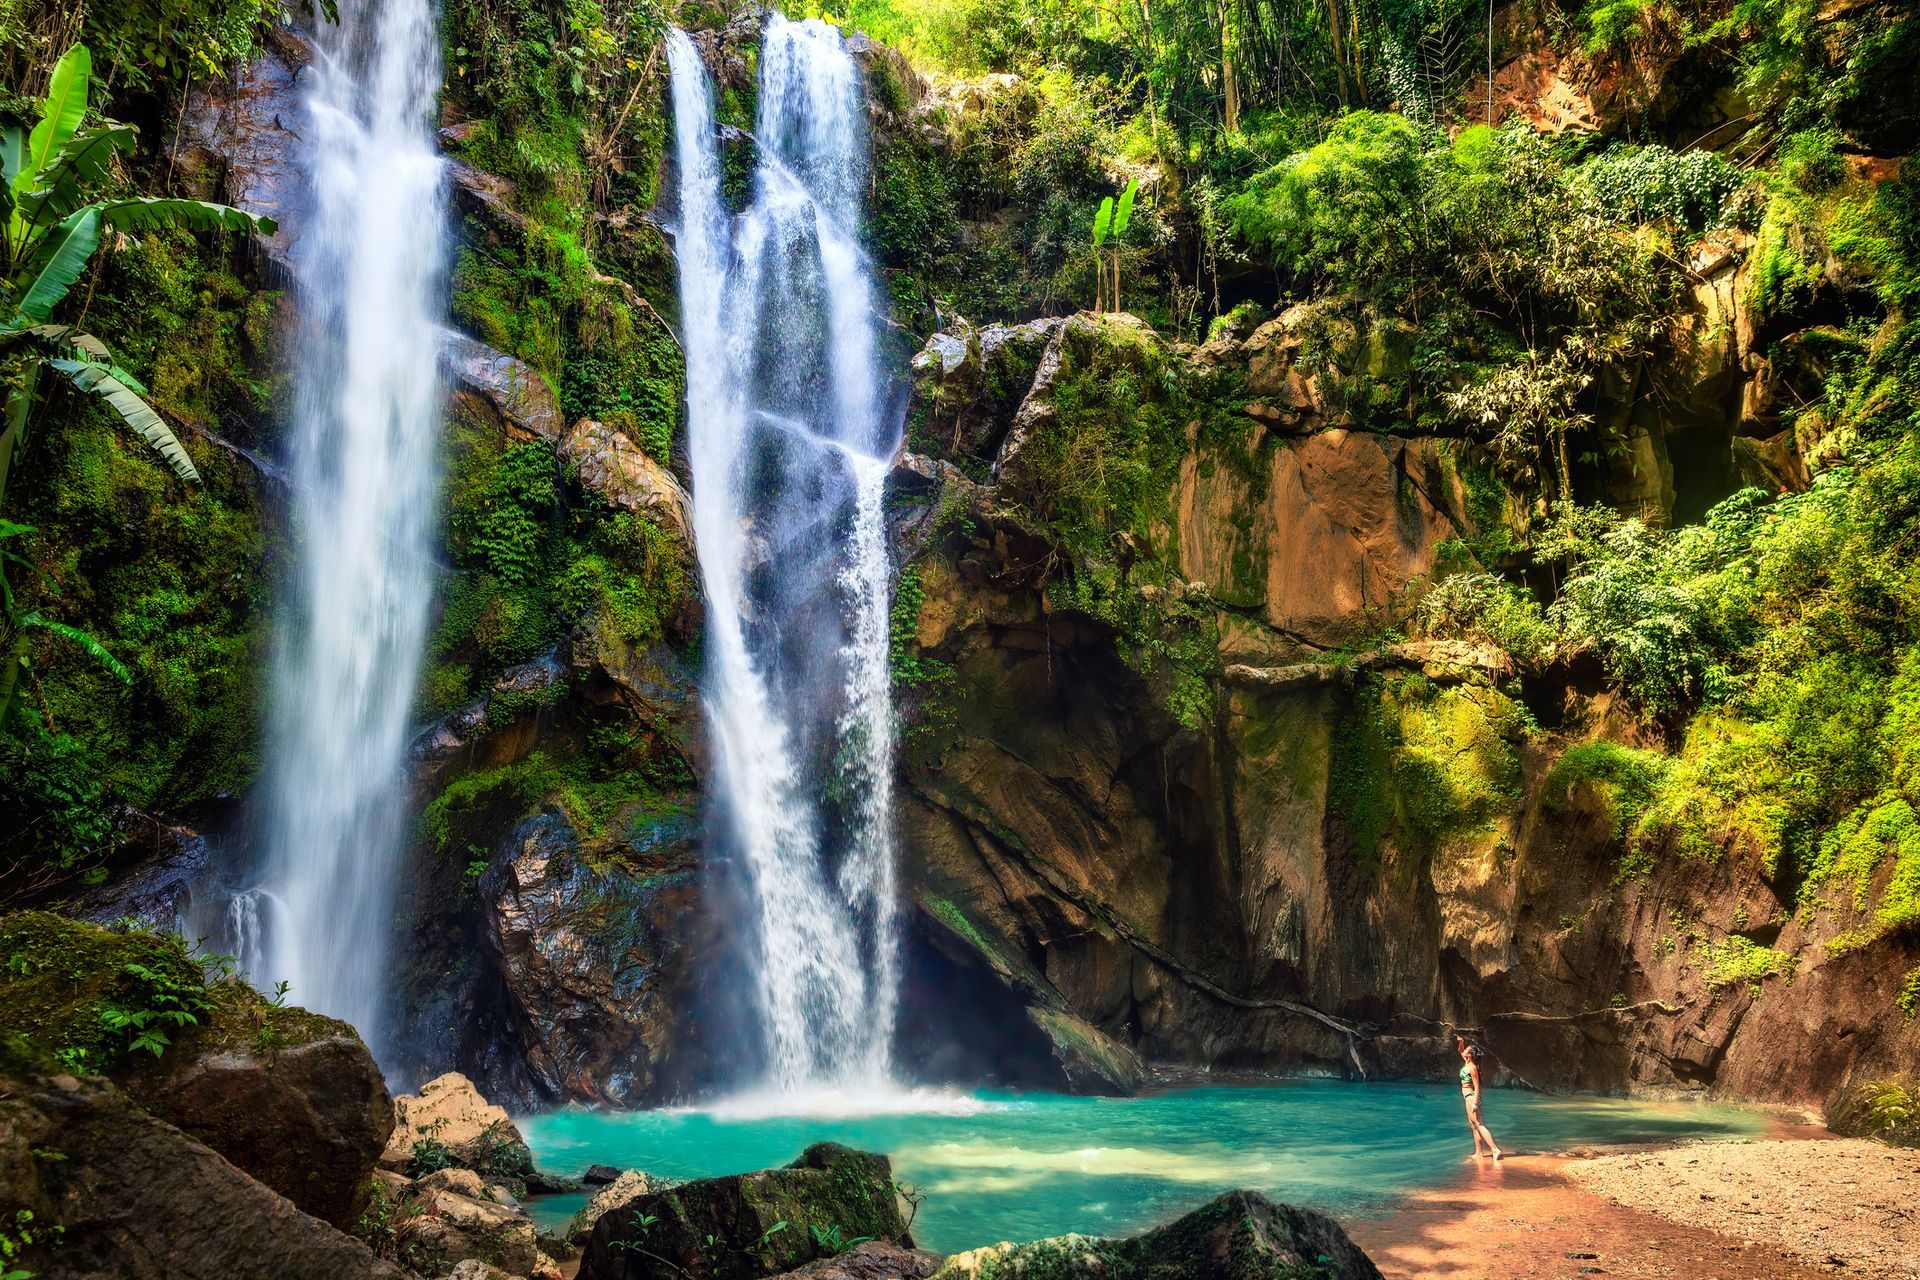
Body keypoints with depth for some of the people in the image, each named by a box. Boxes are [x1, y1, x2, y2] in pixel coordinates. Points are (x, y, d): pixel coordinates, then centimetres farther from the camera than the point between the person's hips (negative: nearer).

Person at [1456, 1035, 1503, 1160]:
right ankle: (1479, 1152, 13)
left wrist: (1475, 1103, -22)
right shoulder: (1466, 1063, 6)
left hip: (1471, 1097, -10)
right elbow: (1460, 1051, 24)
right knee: (1474, 1126, 10)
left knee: (1478, 1125, -12)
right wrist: (1461, 1042, 5)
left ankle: (1495, 1149, -17)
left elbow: (1477, 1086, -19)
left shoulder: (1472, 1067, -18)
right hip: (1468, 1097, 10)